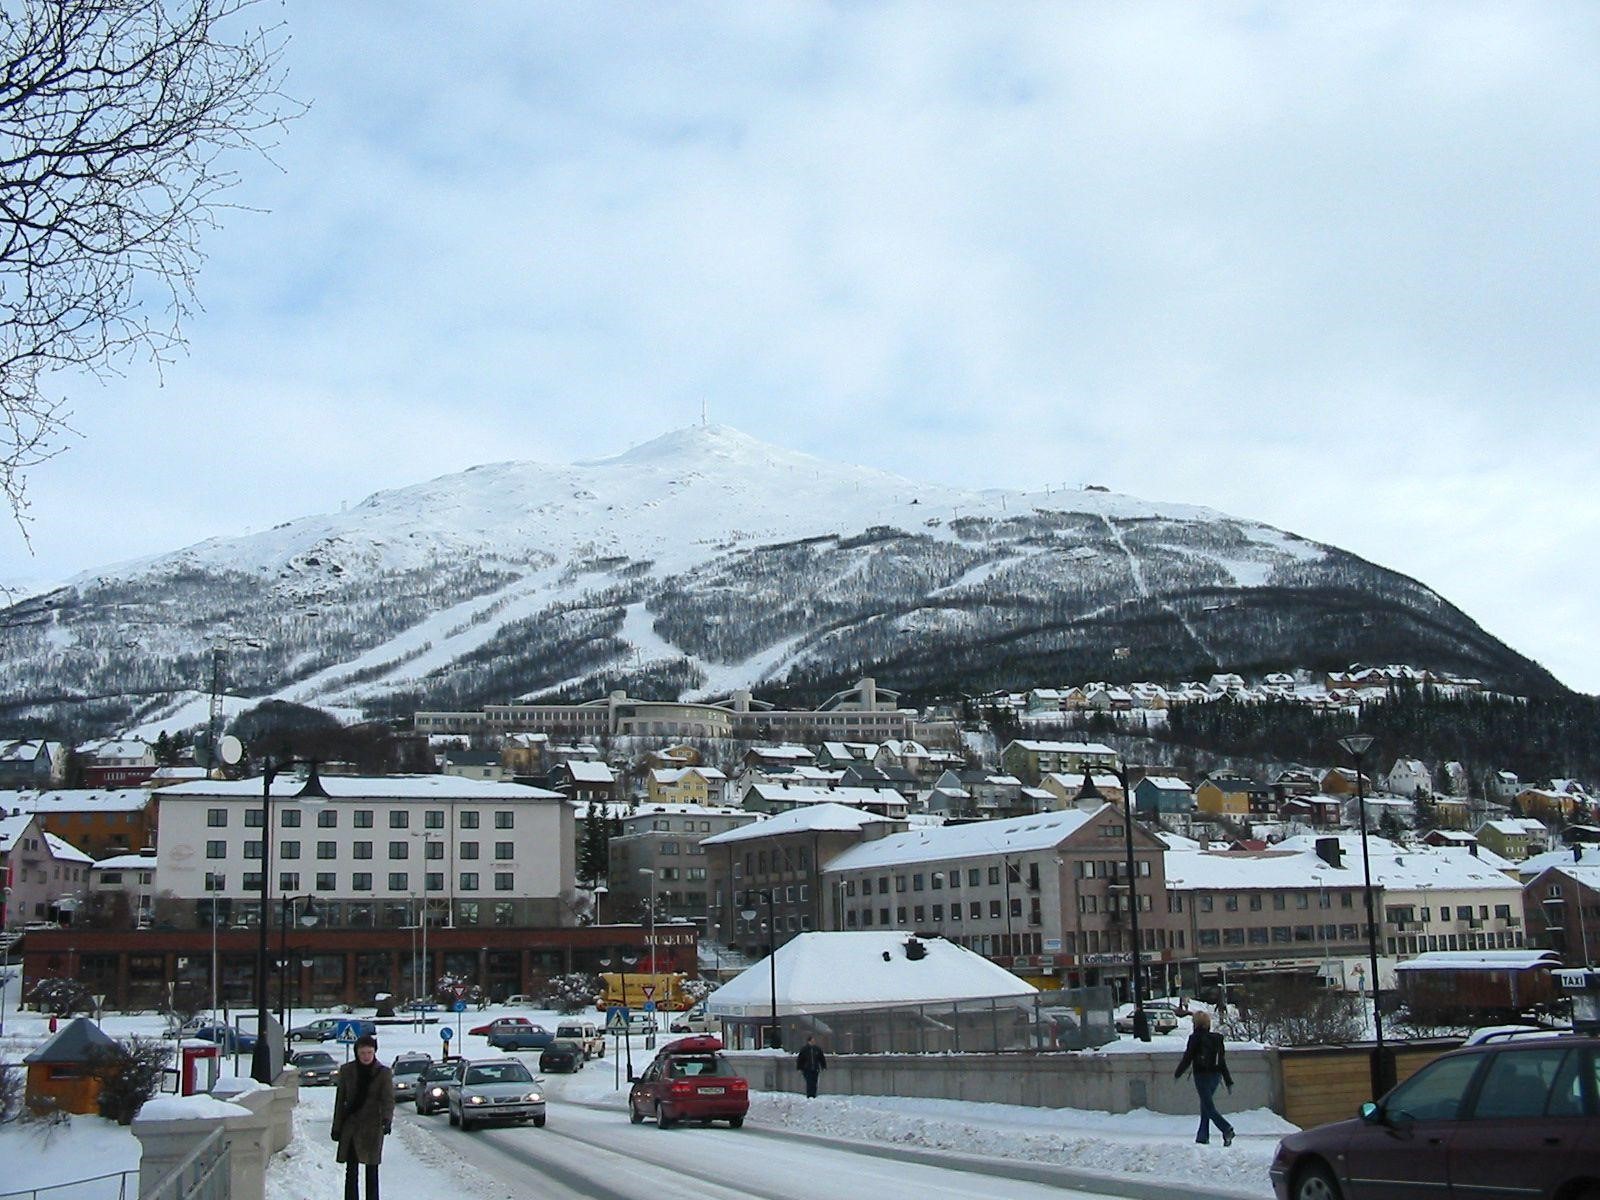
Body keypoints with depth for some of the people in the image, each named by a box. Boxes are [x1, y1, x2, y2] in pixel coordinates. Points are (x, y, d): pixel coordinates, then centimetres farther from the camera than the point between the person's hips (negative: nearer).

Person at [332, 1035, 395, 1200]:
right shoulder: (346, 1070, 1)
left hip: (372, 1126, -2)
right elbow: (340, 1100, 6)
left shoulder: (383, 1072, -4)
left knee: (372, 1170, 3)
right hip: (350, 1126, 2)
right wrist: (336, 1127, 4)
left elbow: (388, 1099, -13)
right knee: (351, 1170, 4)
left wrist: (387, 1118, -32)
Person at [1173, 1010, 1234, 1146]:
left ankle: (1227, 1130, -26)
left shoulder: (1195, 1038, -9)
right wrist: (1229, 1081, 12)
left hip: (1202, 1076, -6)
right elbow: (1222, 1061, 10)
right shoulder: (1217, 1038, 8)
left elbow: (1187, 1058, -8)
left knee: (1209, 1107, -7)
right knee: (1205, 1106, 17)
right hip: (1215, 1075, 7)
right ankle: (1203, 1136, 18)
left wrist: (1177, 1073, 5)